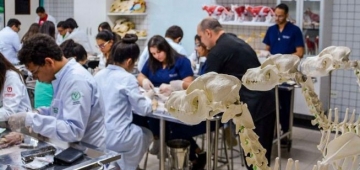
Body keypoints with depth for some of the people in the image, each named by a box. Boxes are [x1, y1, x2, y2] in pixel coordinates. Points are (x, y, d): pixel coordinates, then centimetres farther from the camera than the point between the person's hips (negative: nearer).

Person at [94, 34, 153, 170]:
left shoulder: (99, 75, 5)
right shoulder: (127, 78, -14)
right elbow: (143, 109, -8)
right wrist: (148, 100, 13)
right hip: (114, 137, -6)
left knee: (139, 131, 30)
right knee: (147, 134, 22)